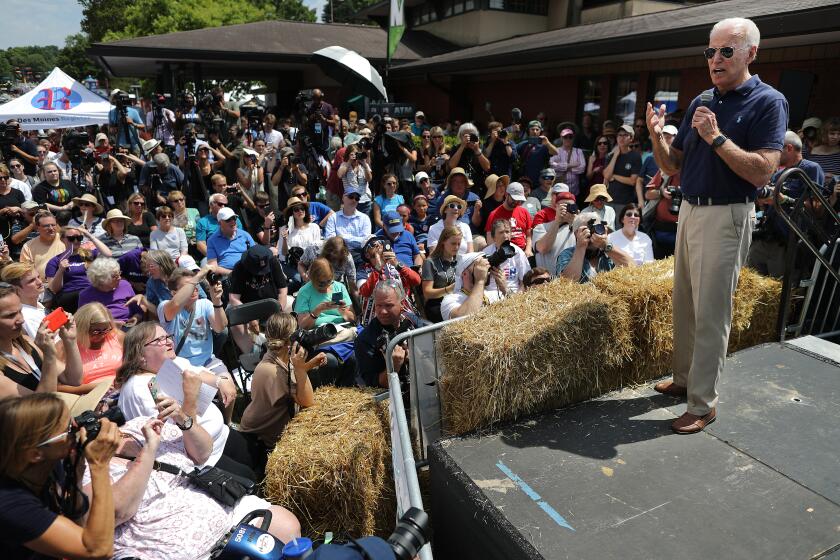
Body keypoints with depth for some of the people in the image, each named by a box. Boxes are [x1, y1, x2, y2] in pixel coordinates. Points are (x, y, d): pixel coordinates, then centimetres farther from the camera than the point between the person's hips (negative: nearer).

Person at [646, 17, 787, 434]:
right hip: (689, 211, 7)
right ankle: (684, 378, 29)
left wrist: (716, 137, -22)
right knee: (684, 306, 14)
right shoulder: (700, 103, 11)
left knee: (711, 314, -3)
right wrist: (657, 136, -5)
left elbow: (763, 171, -18)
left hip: (726, 217, -7)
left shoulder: (767, 102, -7)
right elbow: (673, 166, 12)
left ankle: (703, 404, 6)